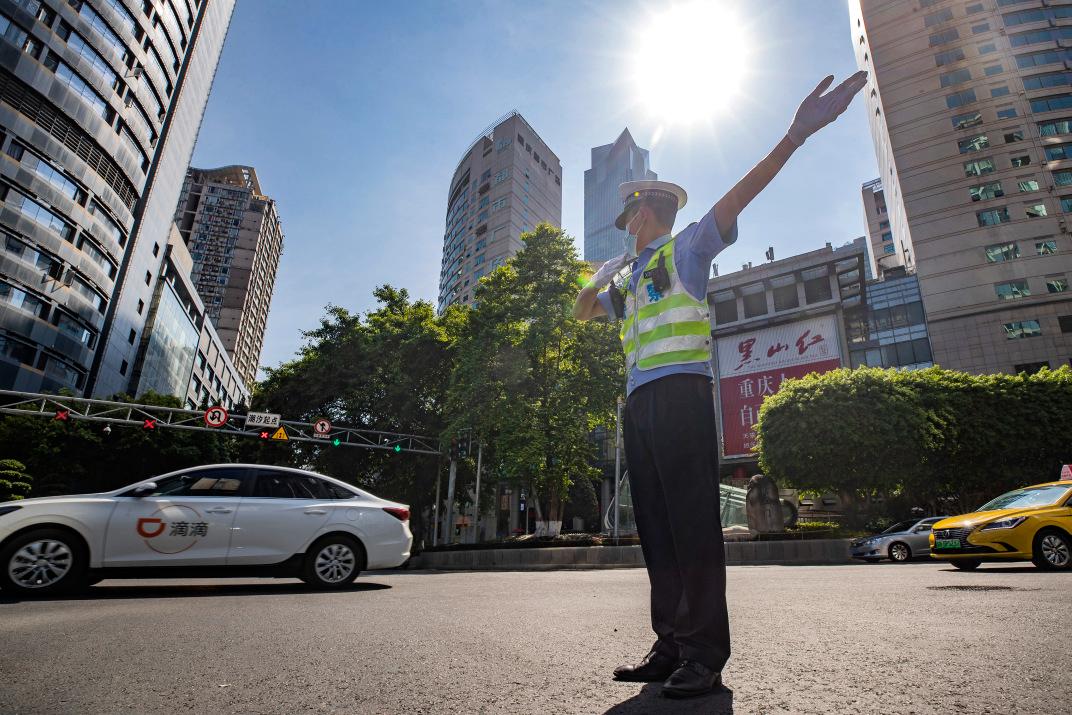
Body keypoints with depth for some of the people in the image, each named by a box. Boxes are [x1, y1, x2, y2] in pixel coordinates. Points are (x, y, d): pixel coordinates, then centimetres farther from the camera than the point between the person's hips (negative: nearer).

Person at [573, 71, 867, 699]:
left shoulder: (685, 249, 9)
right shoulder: (629, 279, 28)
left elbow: (735, 199, -5)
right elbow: (583, 312, 39)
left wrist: (794, 138, -15)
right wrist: (599, 279, 23)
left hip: (681, 391, -7)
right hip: (640, 400, 7)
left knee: (692, 518, -10)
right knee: (656, 523, 4)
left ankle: (705, 654, -3)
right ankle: (672, 646, 9)